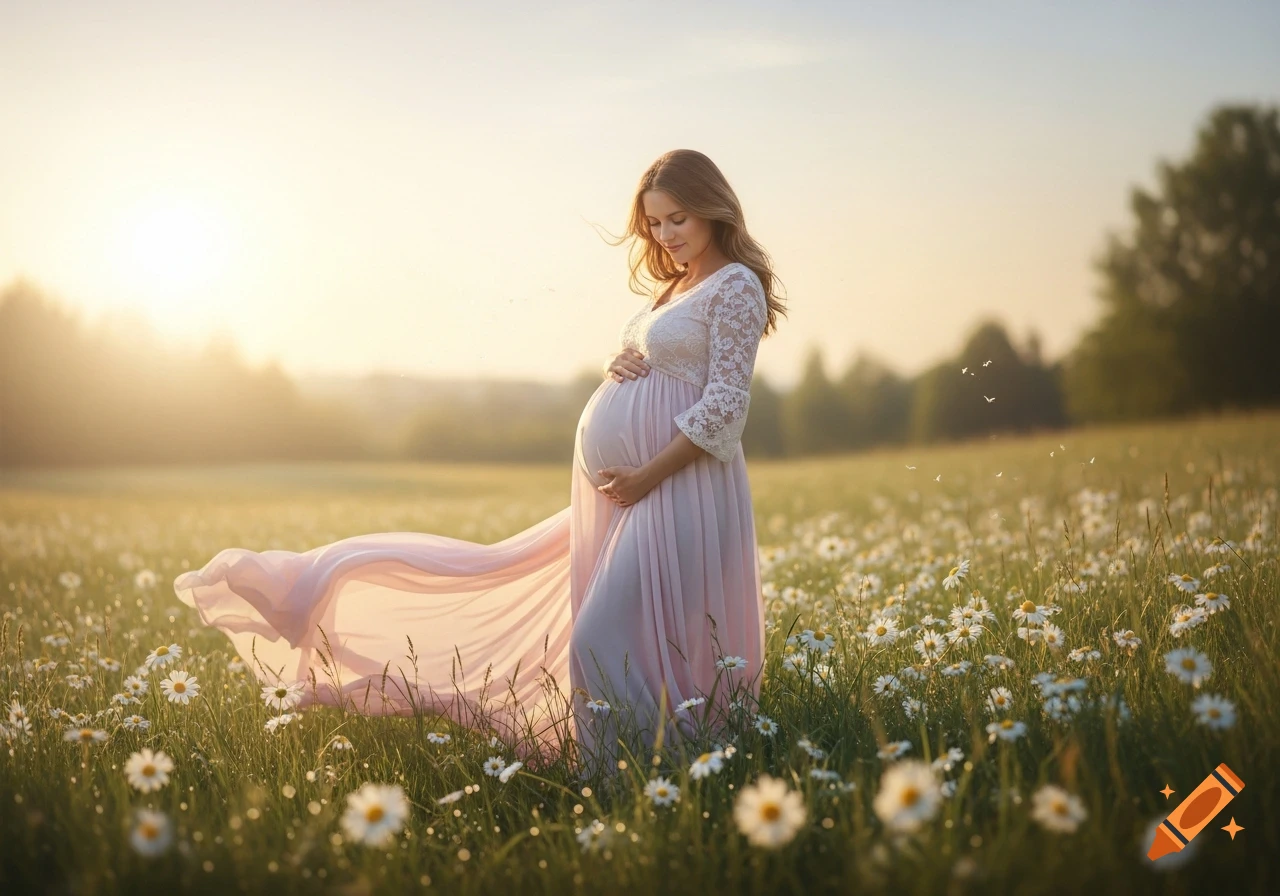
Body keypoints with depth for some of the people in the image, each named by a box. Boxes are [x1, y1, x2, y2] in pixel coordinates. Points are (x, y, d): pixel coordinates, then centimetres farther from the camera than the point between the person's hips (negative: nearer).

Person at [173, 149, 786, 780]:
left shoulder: (736, 285, -6)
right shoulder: (676, 288, 20)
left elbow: (727, 403, -14)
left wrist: (649, 474, -17)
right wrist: (619, 375, 2)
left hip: (674, 487, -9)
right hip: (616, 491, 9)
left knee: (606, 641, -11)